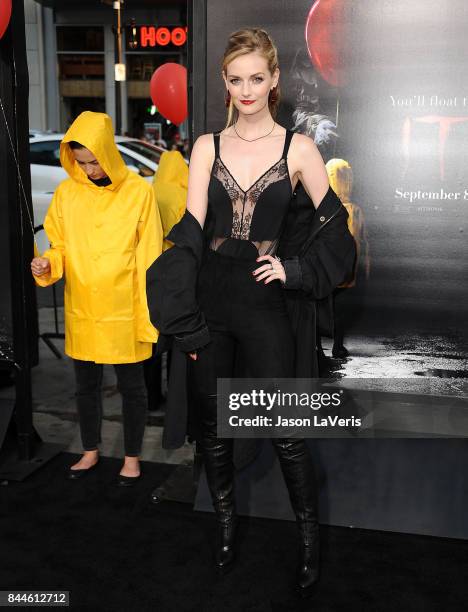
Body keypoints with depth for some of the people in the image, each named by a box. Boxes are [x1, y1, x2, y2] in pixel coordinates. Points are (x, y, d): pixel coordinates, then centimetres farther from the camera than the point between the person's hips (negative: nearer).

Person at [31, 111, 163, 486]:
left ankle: (132, 457, 30)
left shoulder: (138, 191, -9)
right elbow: (61, 245, 9)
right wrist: (48, 265, -13)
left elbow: (149, 258, -8)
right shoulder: (66, 192, 0)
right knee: (86, 384, 17)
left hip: (124, 311, -3)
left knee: (131, 385, 10)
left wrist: (147, 313, -10)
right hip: (82, 311, 3)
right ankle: (91, 451, 38)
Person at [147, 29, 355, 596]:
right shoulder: (207, 146, 5)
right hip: (209, 299, 3)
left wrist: (295, 269, -7)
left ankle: (309, 538, 27)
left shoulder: (297, 148, 0)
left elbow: (333, 224, 5)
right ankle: (225, 522, 36)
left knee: (286, 431, 4)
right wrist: (183, 316, -7)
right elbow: (190, 232, -1)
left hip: (265, 301, -2)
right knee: (212, 423, 14)